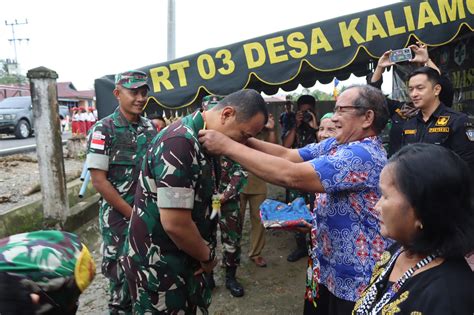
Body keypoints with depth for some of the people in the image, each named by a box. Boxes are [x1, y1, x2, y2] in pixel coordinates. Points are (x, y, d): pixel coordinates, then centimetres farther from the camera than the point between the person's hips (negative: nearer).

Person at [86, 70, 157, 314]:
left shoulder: (150, 127, 4)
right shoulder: (104, 130, -11)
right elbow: (98, 180, -14)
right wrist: (131, 213, -14)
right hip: (119, 216, -5)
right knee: (120, 269, 8)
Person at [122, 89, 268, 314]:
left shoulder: (201, 139, 5)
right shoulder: (180, 142, -27)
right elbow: (175, 223, -30)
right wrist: (207, 257, -12)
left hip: (183, 261, 9)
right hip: (159, 268, -9)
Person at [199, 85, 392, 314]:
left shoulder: (364, 155, -28)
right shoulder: (335, 144, 3)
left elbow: (291, 175, -35)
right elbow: (287, 154, -3)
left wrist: (228, 146, -30)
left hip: (354, 279, -8)